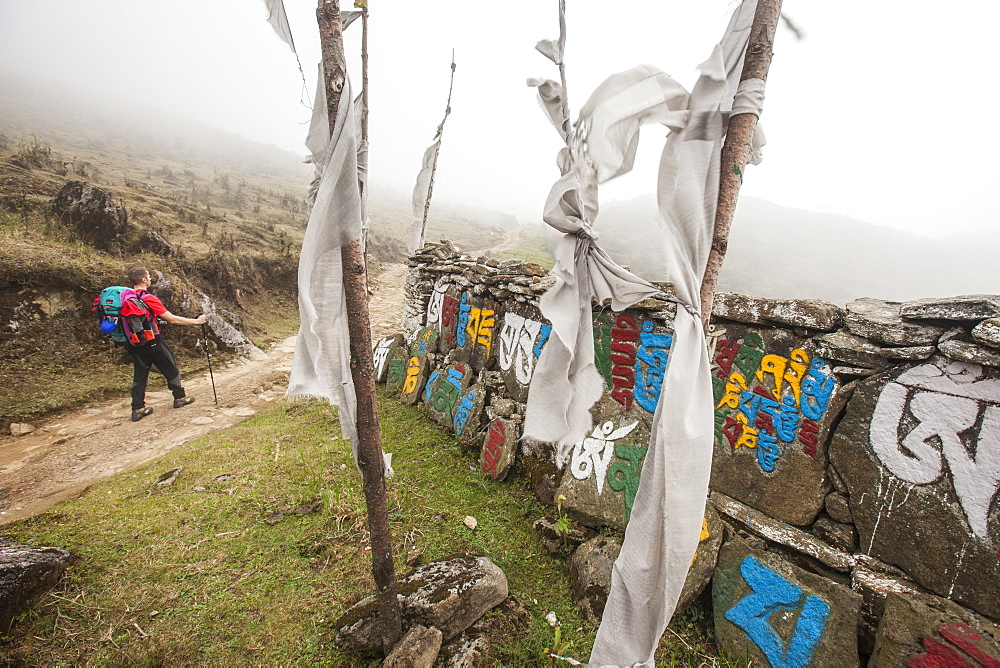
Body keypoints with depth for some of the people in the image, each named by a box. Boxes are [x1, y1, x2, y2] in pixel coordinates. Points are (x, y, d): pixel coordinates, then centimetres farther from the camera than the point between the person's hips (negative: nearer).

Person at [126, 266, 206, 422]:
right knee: (170, 368, 11)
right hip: (152, 342, -7)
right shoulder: (149, 298, -19)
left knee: (139, 373, 11)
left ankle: (138, 409, 11)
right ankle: (179, 398, 25)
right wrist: (196, 321, -12)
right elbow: (172, 319, -19)